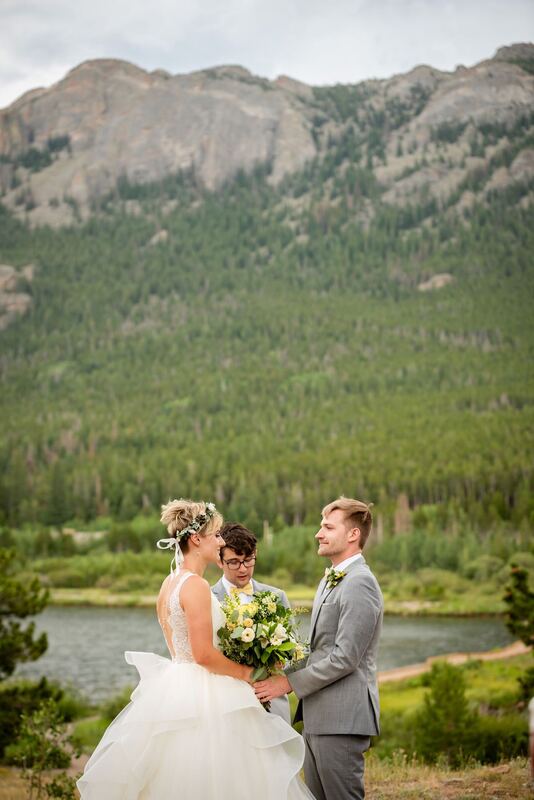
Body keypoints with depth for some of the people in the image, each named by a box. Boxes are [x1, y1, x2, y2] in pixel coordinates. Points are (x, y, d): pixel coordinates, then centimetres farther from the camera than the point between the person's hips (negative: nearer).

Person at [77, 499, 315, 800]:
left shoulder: (170, 582, 11)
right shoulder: (196, 586, -17)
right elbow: (204, 654, -21)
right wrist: (246, 672, -8)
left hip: (175, 689, 9)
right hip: (201, 697, -9)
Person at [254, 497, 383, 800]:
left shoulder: (360, 584, -15)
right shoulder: (330, 580, 18)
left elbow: (345, 657, -20)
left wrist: (289, 682, -15)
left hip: (342, 719, -10)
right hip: (318, 718, 10)